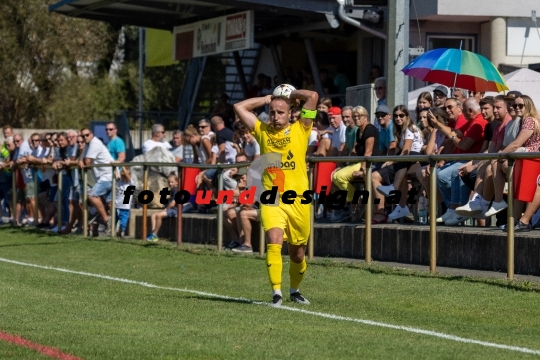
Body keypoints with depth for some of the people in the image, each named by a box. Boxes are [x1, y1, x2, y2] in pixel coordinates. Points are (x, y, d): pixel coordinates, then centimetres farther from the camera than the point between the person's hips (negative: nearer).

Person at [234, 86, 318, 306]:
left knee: (297, 254, 11)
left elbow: (313, 97, -5)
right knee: (274, 242, -22)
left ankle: (294, 290, 35)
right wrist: (267, 99, 13)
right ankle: (276, 293, -22)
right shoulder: (263, 131, 10)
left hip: (298, 200, 0)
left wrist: (292, 95, 11)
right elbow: (239, 107, 10)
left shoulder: (300, 130, 4)